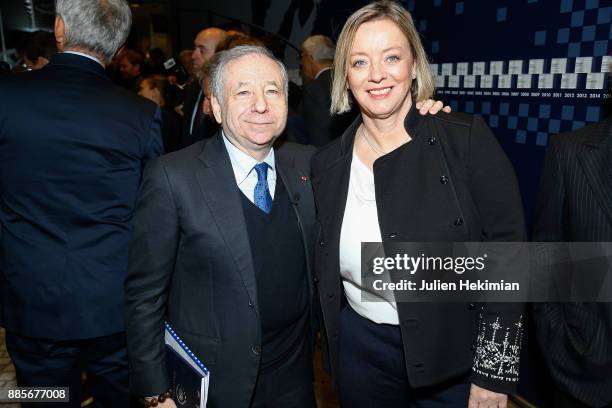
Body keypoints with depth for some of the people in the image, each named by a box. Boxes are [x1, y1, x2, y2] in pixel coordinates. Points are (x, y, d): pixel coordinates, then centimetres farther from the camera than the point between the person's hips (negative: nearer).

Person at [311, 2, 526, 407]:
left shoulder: (468, 139, -13)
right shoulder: (327, 163, -2)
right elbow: (326, 274, 6)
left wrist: (493, 374, -12)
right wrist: (332, 347, 5)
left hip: (453, 356, -2)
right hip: (361, 351, 3)